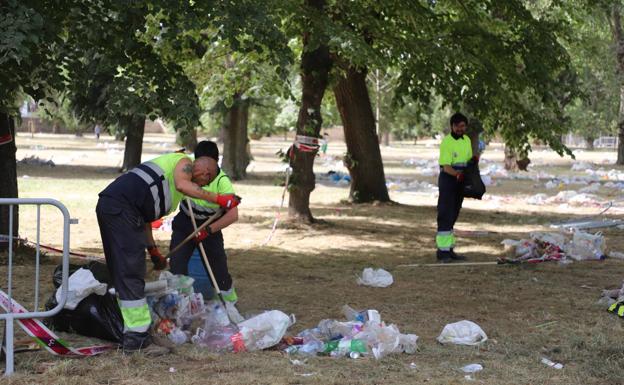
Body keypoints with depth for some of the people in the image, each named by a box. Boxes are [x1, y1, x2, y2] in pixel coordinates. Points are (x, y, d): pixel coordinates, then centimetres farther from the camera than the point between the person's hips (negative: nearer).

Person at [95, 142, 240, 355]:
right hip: (120, 207, -10)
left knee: (124, 273, 13)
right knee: (131, 273, -9)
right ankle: (137, 338, -9)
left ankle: (133, 334, 19)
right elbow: (182, 185, -17)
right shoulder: (184, 162, 7)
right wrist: (218, 199, -17)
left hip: (108, 206, 10)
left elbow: (144, 217, 32)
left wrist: (153, 251, 33)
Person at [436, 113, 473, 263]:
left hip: (460, 181, 7)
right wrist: (457, 174, -37)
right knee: (445, 216, -9)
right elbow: (446, 167, -19)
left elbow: (469, 161, 19)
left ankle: (449, 249, 18)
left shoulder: (467, 140, 12)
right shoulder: (446, 142, -12)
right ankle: (443, 251, -9)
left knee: (453, 216, 12)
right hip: (448, 179, -7)